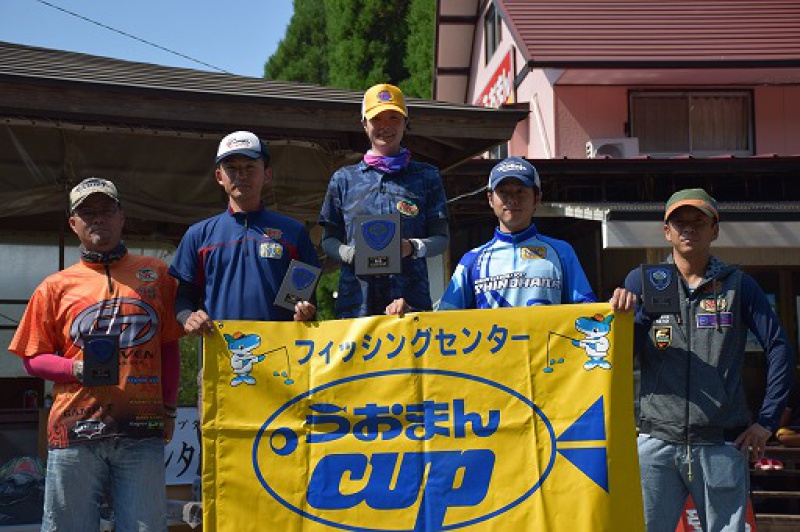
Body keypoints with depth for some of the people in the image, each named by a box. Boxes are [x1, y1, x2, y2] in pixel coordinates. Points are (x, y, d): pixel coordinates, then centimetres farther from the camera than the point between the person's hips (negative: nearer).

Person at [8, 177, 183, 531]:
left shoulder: (155, 274, 12)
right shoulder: (55, 287, 10)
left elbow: (169, 346, 14)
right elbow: (33, 358, 10)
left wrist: (169, 409, 8)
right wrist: (78, 370, -8)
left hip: (143, 428, 0)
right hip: (74, 430, 0)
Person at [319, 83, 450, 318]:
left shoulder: (426, 177, 14)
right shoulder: (344, 179, 16)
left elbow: (442, 239, 11)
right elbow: (328, 241, 15)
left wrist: (412, 247, -10)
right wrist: (351, 253, -7)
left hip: (411, 298, 0)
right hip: (356, 298, 1)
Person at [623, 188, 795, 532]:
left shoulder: (737, 284, 8)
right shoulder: (642, 281, 9)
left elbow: (779, 349, 5)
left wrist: (767, 421, -1)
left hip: (723, 444, 0)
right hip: (658, 441, 0)